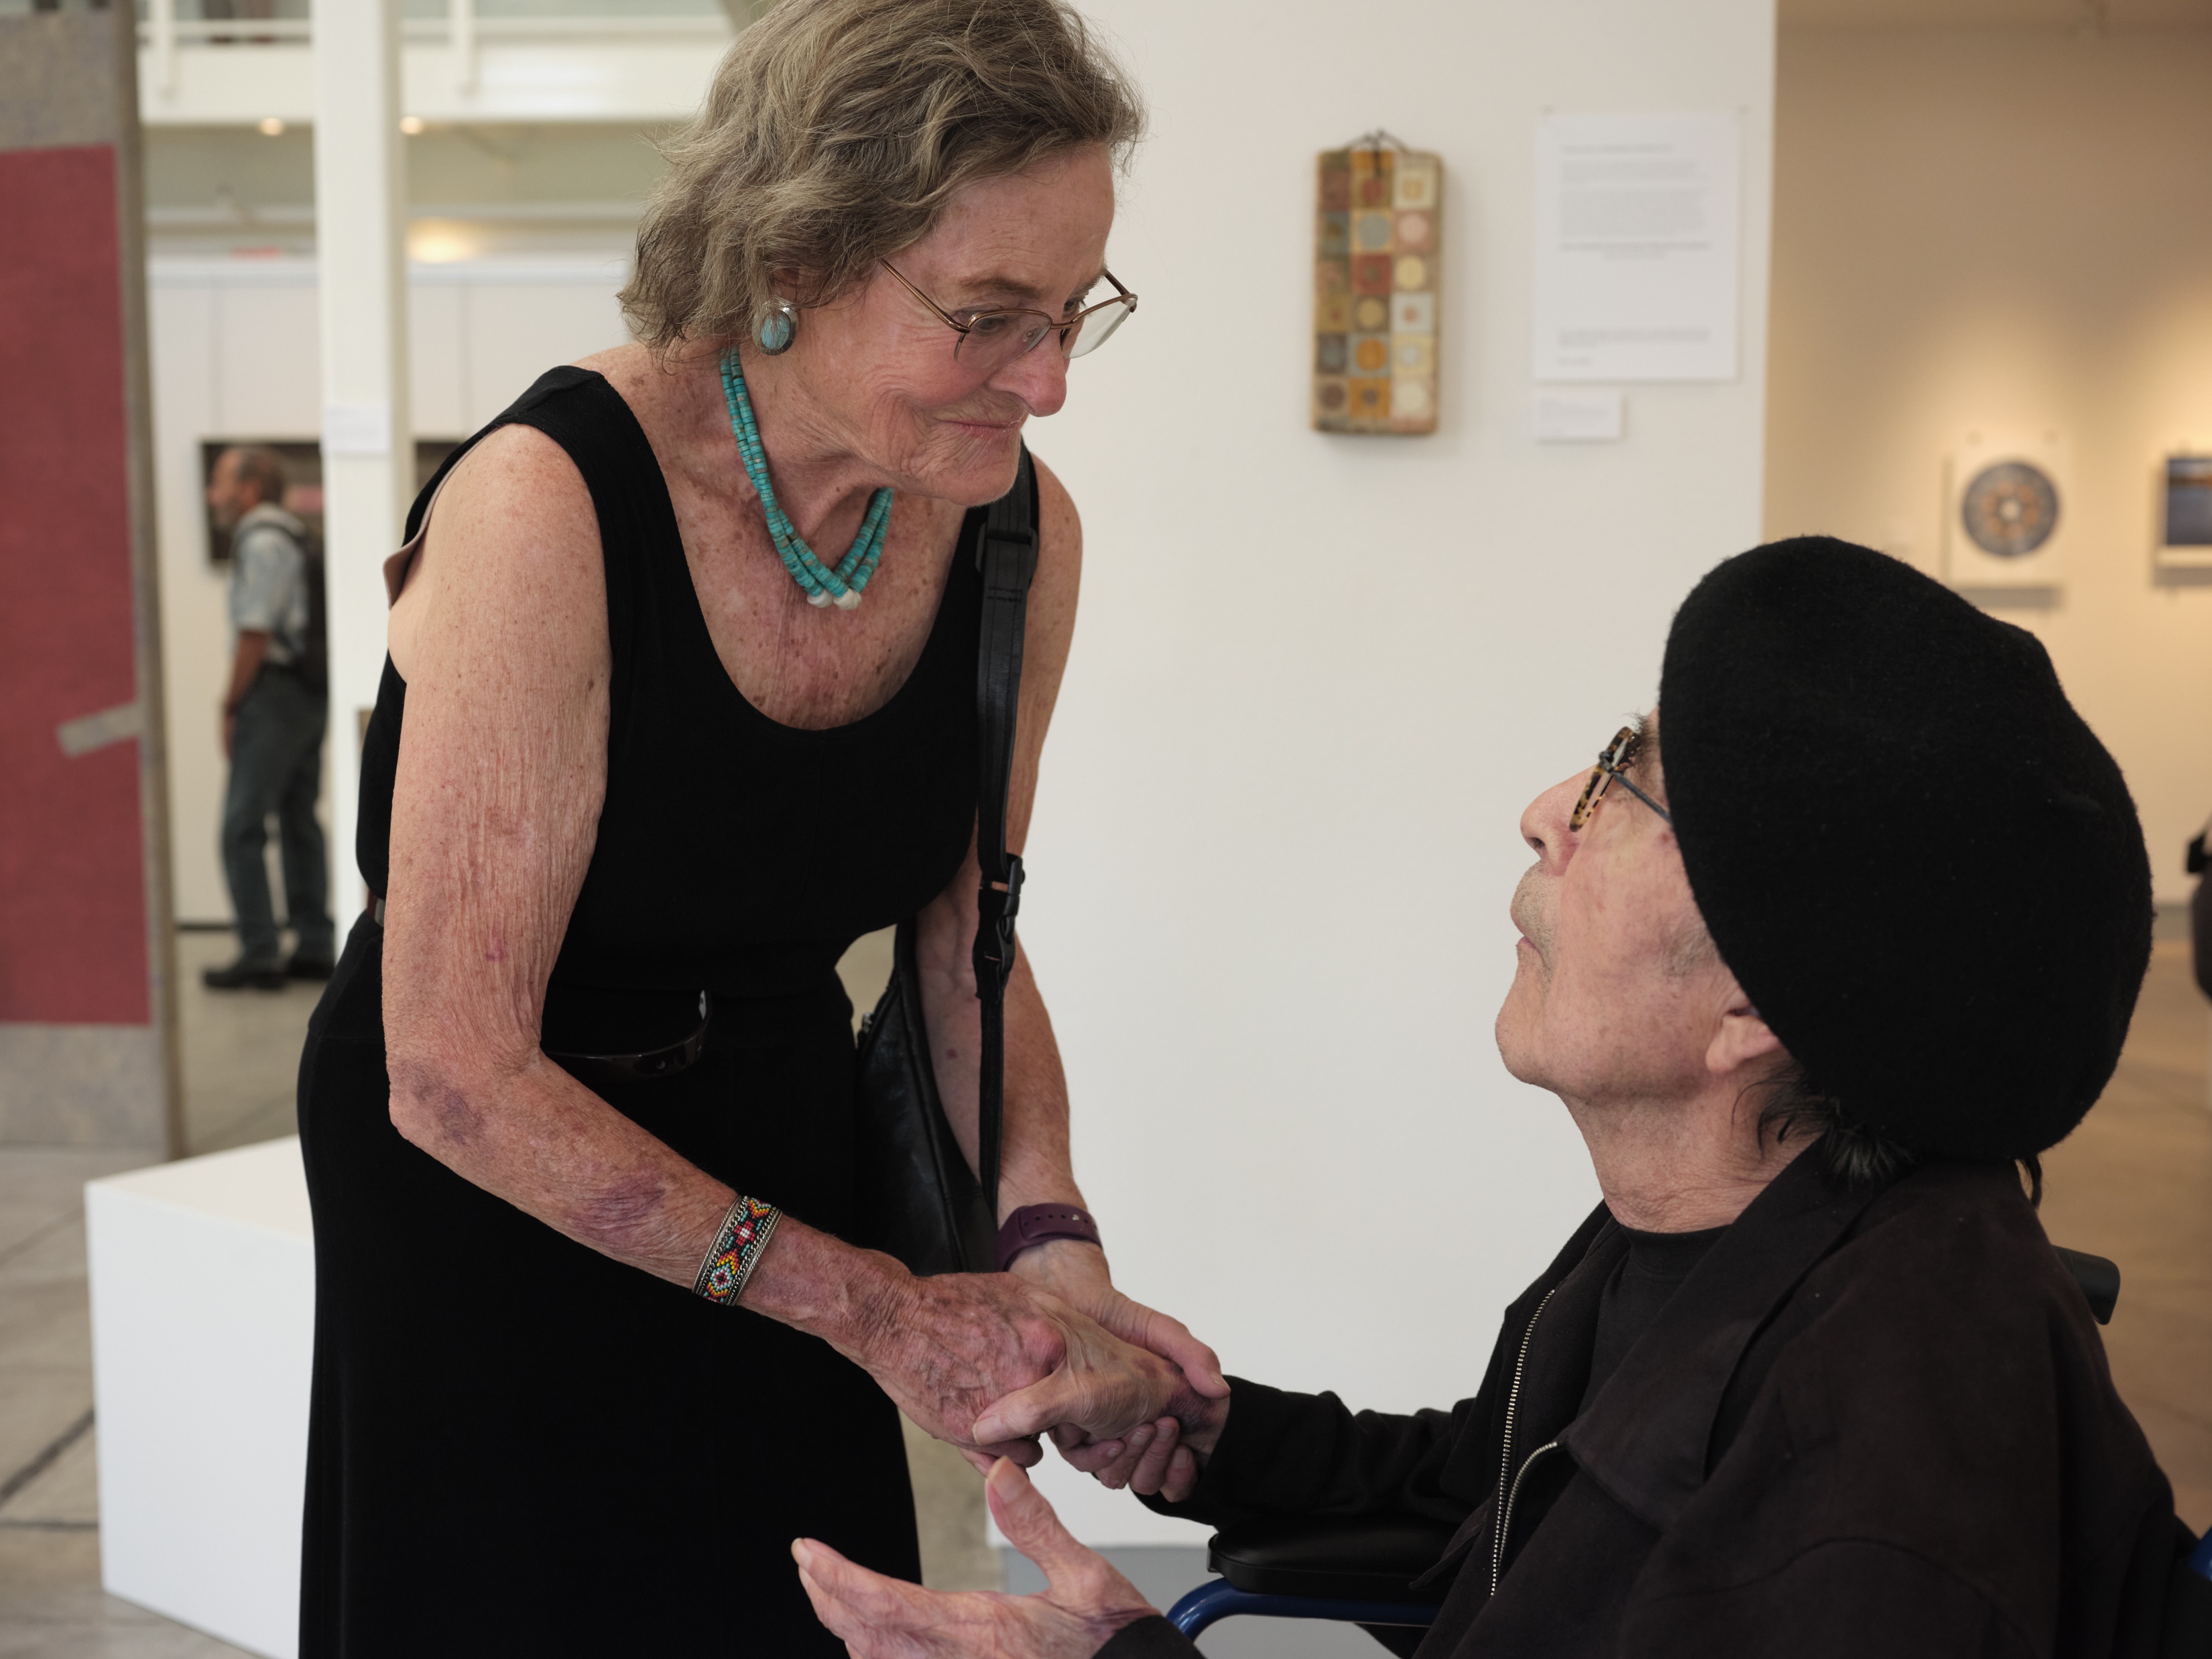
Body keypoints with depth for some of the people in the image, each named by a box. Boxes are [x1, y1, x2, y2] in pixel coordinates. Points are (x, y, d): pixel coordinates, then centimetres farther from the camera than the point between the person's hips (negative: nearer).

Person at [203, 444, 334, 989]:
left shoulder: (262, 542, -12)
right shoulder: (294, 537, 17)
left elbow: (254, 636, -16)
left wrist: (231, 708, -9)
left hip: (275, 693, -10)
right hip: (311, 694, 10)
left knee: (243, 826, -8)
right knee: (299, 822, 11)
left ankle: (260, 955, -9)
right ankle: (315, 948, 12)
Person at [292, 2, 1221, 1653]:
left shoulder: (1020, 527, -10)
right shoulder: (548, 509, -28)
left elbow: (968, 944, 2)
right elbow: (457, 1078, -26)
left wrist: (1044, 1246, -15)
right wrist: (870, 1303, -25)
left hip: (787, 1152, 5)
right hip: (487, 1200, -4)